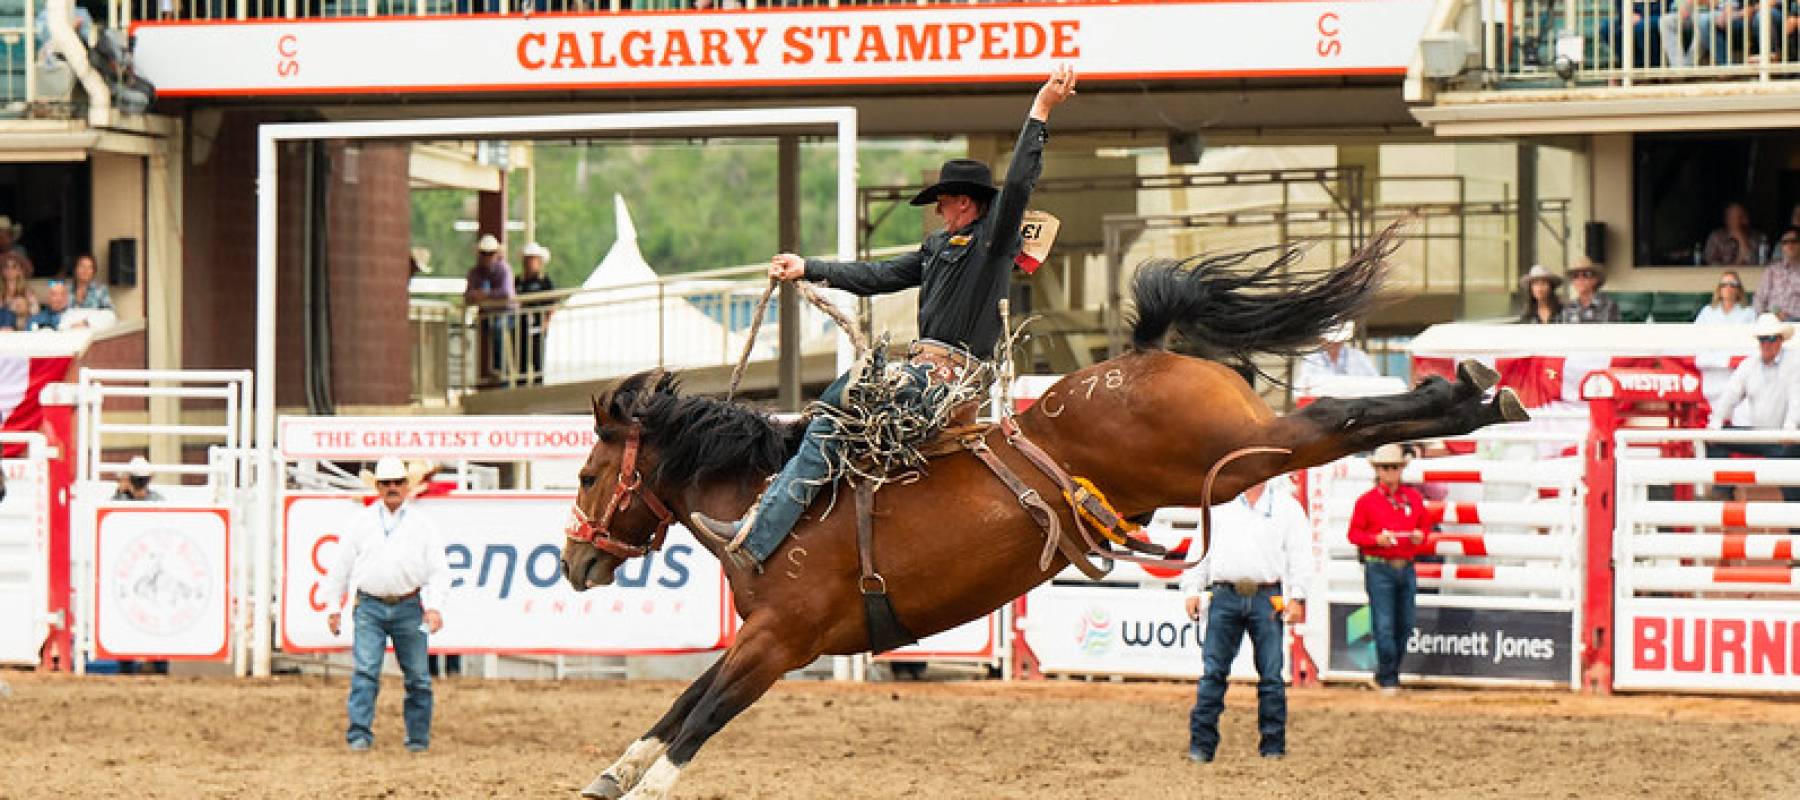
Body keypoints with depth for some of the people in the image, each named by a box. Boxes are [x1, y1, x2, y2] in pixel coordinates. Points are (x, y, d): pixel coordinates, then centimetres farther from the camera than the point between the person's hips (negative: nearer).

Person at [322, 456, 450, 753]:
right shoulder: (362, 522, 8)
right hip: (370, 606, 0)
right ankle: (359, 735, -14)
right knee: (365, 672, -12)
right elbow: (341, 566, 13)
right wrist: (333, 607, 11)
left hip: (409, 608, 0)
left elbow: (438, 569, 3)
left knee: (417, 676, 4)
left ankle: (418, 738, 14)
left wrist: (434, 607, -11)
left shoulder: (422, 524, 6)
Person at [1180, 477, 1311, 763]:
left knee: (1271, 675, 0)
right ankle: (1201, 744, -1)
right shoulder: (1219, 506, 15)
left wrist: (1297, 598, -5)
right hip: (1225, 597, 1)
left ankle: (1273, 745, 8)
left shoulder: (1286, 506, 9)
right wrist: (1192, 590, 7)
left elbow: (1299, 554, 5)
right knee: (1213, 672, -3)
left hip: (1266, 598, -1)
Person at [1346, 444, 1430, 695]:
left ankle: (1386, 673, 22)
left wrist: (1419, 536, -4)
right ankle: (1388, 680, 1)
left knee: (1405, 627, 7)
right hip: (1379, 569, -4)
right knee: (1384, 626, -6)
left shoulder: (1414, 498, 10)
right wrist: (1377, 539, -16)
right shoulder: (1367, 501, -1)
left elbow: (1423, 526, 20)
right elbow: (1354, 534, 1)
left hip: (1406, 568, 4)